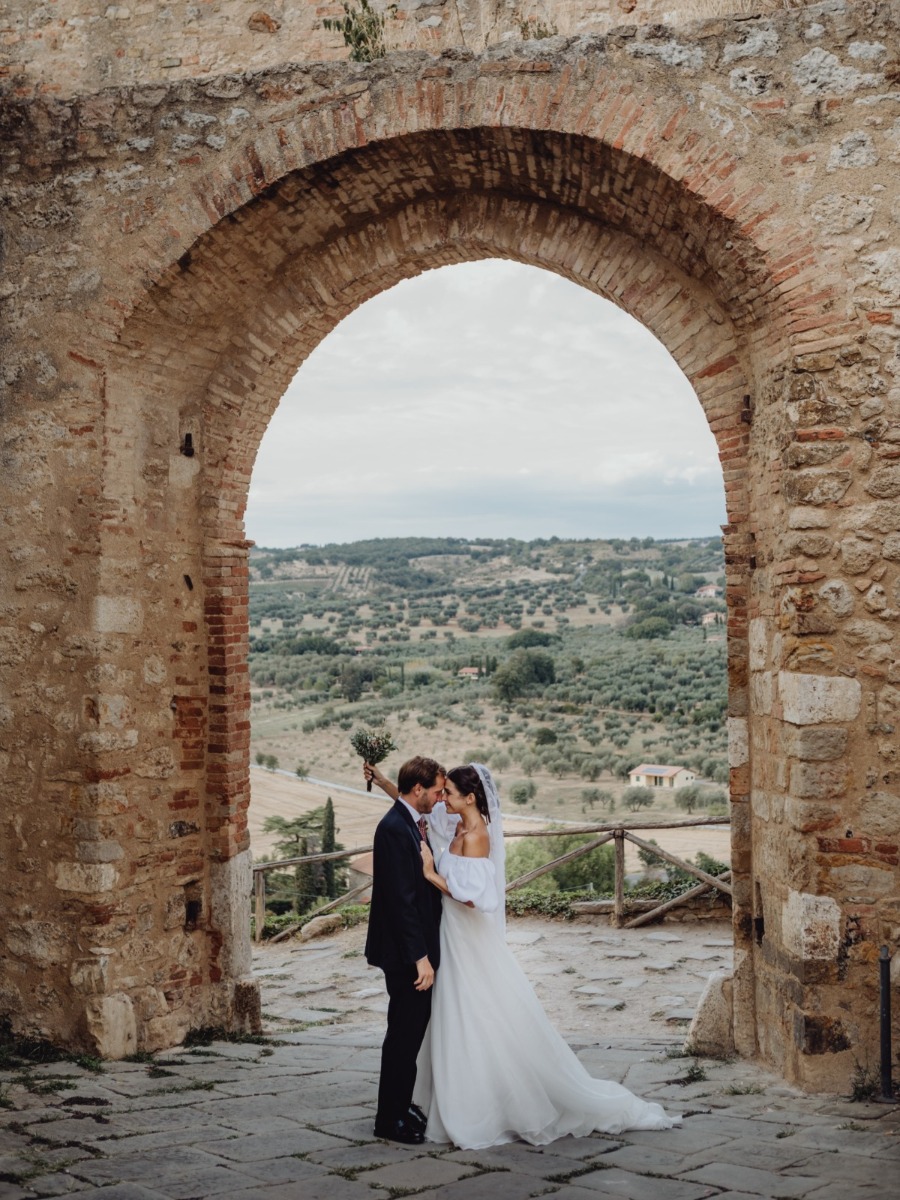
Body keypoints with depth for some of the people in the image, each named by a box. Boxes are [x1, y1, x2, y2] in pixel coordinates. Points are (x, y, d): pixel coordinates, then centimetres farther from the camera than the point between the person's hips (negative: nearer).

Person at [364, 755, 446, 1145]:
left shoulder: (410, 824, 12)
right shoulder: (395, 828, -20)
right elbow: (401, 899, -23)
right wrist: (420, 958, -23)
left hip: (415, 951, 10)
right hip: (405, 954, -10)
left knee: (410, 1032, 18)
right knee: (404, 1035, -1)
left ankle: (401, 1107, 29)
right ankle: (390, 1119, 10)